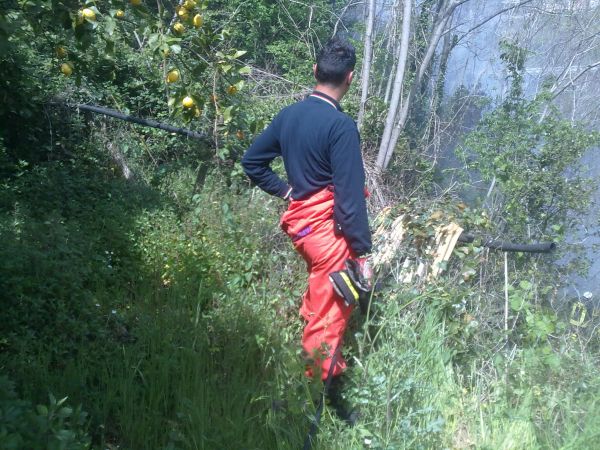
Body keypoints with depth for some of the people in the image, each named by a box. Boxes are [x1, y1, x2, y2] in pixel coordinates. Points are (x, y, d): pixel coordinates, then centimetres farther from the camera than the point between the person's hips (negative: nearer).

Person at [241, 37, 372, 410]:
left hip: (300, 219, 8)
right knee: (330, 315, 2)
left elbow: (252, 161, 13)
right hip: (328, 226, -8)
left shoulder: (289, 115, 6)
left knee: (319, 295, 26)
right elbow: (350, 196, -18)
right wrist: (363, 253, -13)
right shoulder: (341, 125, -17)